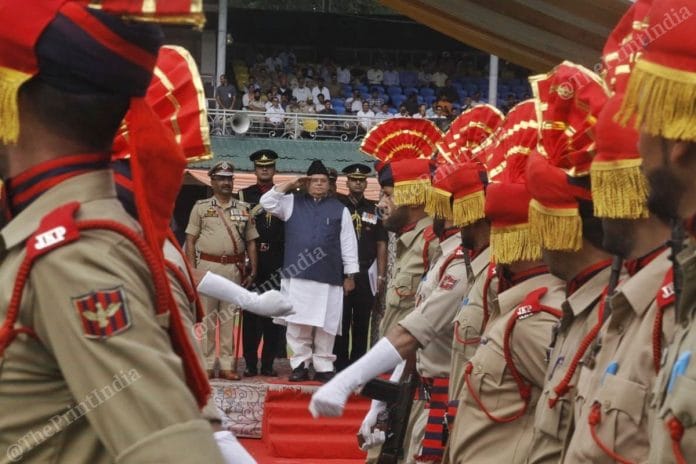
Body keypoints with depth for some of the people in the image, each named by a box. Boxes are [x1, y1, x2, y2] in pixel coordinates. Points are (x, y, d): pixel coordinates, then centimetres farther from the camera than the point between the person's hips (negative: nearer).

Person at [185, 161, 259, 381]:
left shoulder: (243, 209, 13)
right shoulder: (201, 207, 7)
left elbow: (251, 241, 13)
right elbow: (191, 240, 5)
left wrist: (252, 271, 5)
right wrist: (192, 270, -4)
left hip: (234, 268, 2)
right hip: (207, 265, -2)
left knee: (230, 317, 3)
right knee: (206, 317, -1)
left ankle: (228, 364, 6)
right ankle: (206, 364, 3)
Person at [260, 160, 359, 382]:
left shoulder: (340, 209, 9)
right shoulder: (293, 203, 12)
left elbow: (348, 244, 8)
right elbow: (267, 202, 3)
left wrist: (349, 275, 5)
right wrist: (290, 185, 1)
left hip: (329, 278, -1)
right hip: (297, 276, 1)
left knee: (325, 326, 1)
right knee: (297, 324, 1)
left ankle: (323, 367, 9)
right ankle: (300, 365, 9)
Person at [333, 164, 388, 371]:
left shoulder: (374, 209, 9)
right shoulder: (337, 205, 4)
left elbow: (381, 244, 9)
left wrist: (381, 275, 4)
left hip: (366, 274, 2)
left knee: (362, 322, 4)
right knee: (341, 320, -1)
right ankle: (340, 365, 5)